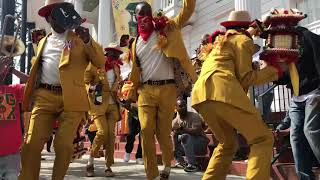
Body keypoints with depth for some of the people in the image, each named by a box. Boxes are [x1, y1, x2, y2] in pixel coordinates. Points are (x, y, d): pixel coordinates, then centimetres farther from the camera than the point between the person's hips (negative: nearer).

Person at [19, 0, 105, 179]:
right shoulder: (44, 42, 24)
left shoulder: (79, 39, 11)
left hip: (71, 99, -3)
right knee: (32, 144, -5)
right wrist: (31, 95, 15)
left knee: (64, 145, -6)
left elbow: (101, 62, 0)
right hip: (44, 97, 3)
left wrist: (88, 41, -13)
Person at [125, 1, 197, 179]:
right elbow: (135, 71, 16)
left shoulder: (166, 29, 7)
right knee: (146, 131, -6)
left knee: (163, 132, 4)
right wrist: (132, 94, 11)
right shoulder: (136, 43, 15)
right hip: (145, 90, 3)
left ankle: (167, 165, 31)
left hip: (167, 88, -2)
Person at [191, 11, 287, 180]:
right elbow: (245, 78, 4)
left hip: (201, 93, 8)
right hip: (222, 91, -8)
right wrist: (275, 70, 12)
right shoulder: (243, 40, 13)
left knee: (227, 144, 21)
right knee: (262, 139, -2)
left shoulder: (220, 42, 36)